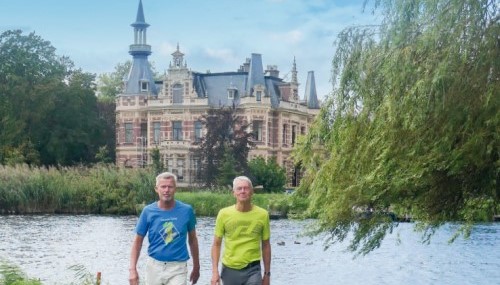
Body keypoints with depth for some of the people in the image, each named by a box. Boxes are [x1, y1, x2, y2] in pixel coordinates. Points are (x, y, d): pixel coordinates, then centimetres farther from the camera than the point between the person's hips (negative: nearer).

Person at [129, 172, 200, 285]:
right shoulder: (148, 211, -4)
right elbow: (138, 241, 0)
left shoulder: (186, 210, -4)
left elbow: (192, 239, 8)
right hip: (154, 266, 1)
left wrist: (196, 267, 12)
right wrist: (133, 269, -9)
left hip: (178, 267, -1)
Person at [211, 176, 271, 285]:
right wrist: (215, 271, -6)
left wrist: (267, 273, 8)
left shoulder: (262, 214, -3)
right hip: (229, 270, 1)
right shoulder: (224, 214, -3)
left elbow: (266, 246, 6)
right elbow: (216, 244, 1)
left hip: (252, 270, -1)